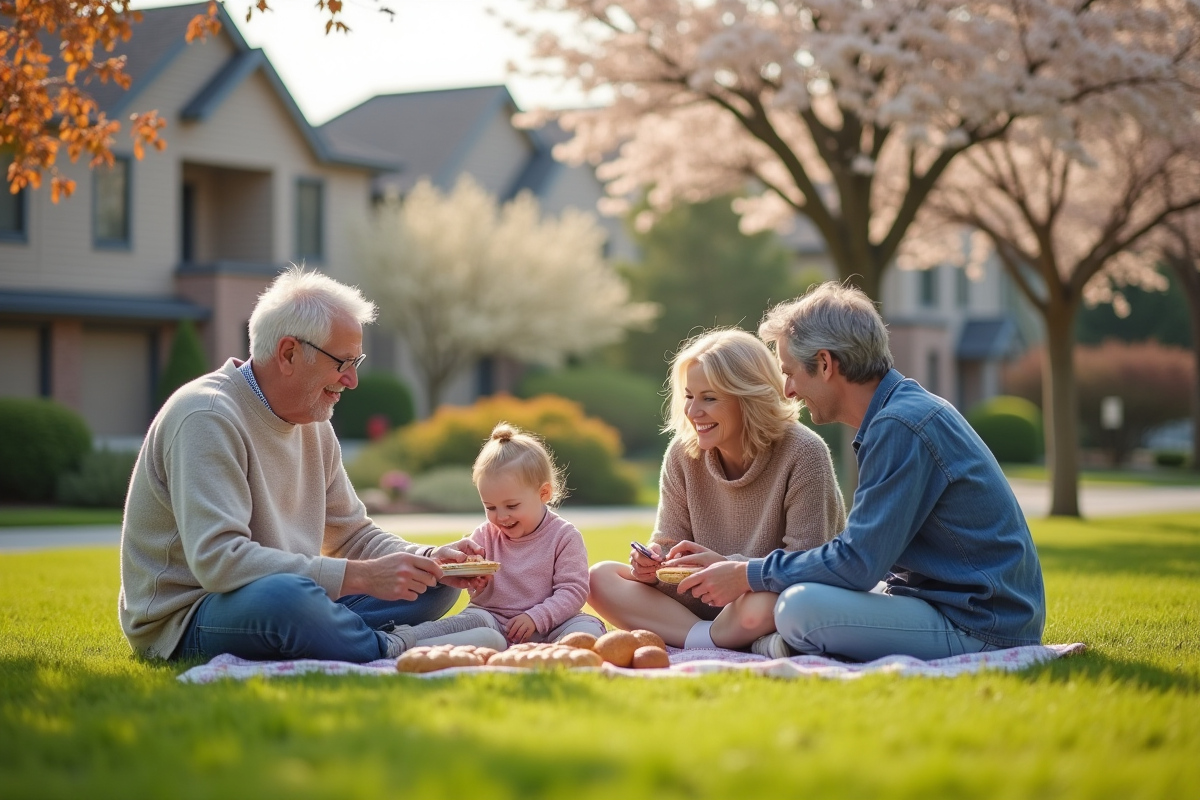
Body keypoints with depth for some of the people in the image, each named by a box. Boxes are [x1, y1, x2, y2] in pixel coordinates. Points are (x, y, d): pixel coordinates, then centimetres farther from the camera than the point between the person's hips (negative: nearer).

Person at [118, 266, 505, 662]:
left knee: (435, 582, 3)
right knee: (285, 595, -39)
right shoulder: (207, 418, -19)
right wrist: (362, 575, -30)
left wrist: (431, 561, -3)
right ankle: (395, 648, -15)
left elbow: (352, 535, 18)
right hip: (184, 623, -9)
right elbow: (218, 559, -31)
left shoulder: (313, 425, 10)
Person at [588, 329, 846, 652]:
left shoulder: (803, 453, -15)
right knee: (601, 577, -11)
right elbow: (670, 543, 5)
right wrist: (651, 563, -19)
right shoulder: (682, 454, 1)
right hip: (714, 600, 7)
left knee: (758, 608, -42)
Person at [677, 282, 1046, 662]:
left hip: (981, 628, -10)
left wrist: (749, 575, -9)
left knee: (801, 607, -27)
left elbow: (857, 563, -21)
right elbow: (864, 550, 17)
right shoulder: (909, 410, 13)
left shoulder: (900, 427, -20)